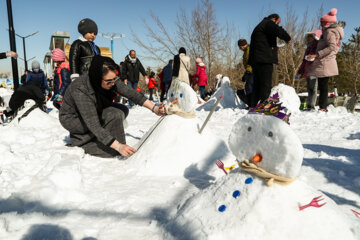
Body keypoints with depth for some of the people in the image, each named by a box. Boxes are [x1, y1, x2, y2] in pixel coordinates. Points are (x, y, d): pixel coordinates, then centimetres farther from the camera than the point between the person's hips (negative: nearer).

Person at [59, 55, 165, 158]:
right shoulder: (80, 91, -37)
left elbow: (130, 93, -15)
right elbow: (94, 126, -38)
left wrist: (154, 107, -23)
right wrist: (118, 146, -42)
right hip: (72, 119, -8)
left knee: (123, 110, -9)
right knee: (114, 115, -27)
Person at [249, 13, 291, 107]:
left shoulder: (259, 26, 29)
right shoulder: (268, 23, -2)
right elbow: (279, 31, -20)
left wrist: (273, 47, 21)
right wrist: (287, 39, -3)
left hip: (255, 60, 10)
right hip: (264, 60, -10)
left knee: (257, 85, 11)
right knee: (266, 85, -11)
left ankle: (253, 106, 12)